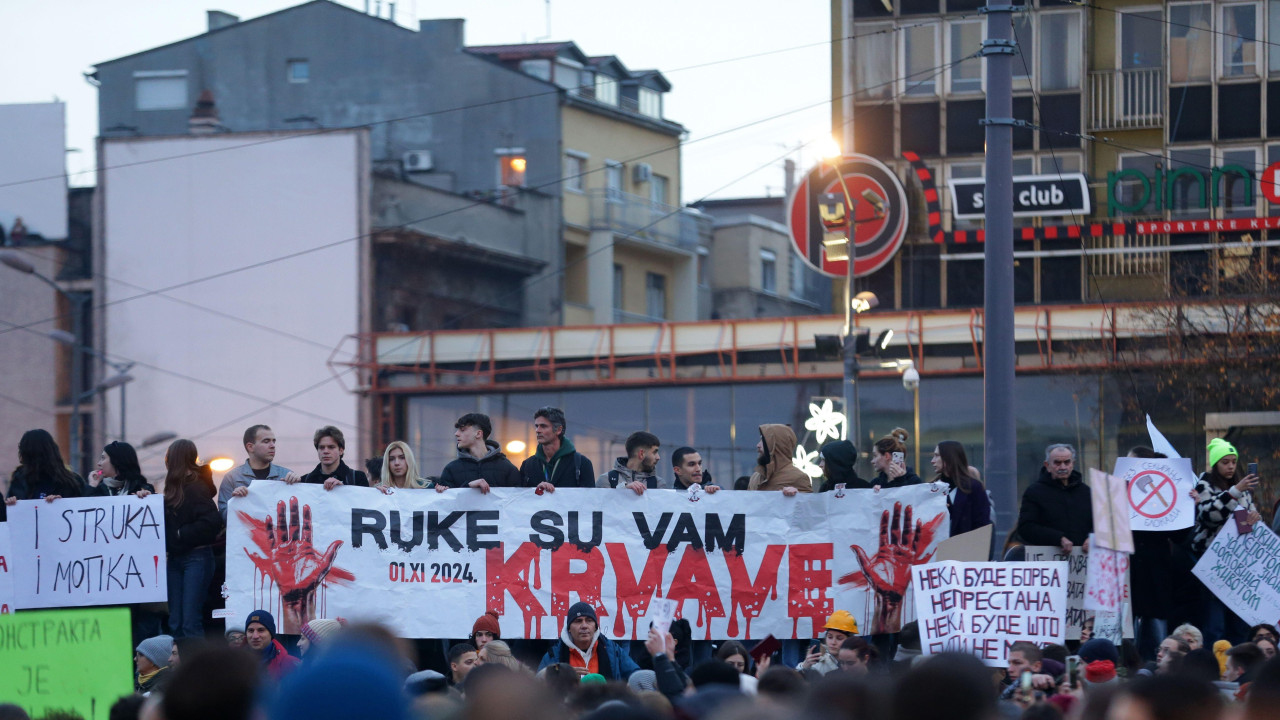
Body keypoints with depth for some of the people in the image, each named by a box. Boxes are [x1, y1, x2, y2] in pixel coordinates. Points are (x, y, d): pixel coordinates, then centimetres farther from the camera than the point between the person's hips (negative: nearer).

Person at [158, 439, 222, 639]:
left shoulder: (197, 488, -12)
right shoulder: (175, 488, 14)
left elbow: (212, 522, -23)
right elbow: (167, 520, 22)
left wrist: (182, 534, -14)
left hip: (196, 557, -9)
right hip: (176, 558, 9)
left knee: (190, 623, -12)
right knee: (175, 623, 7)